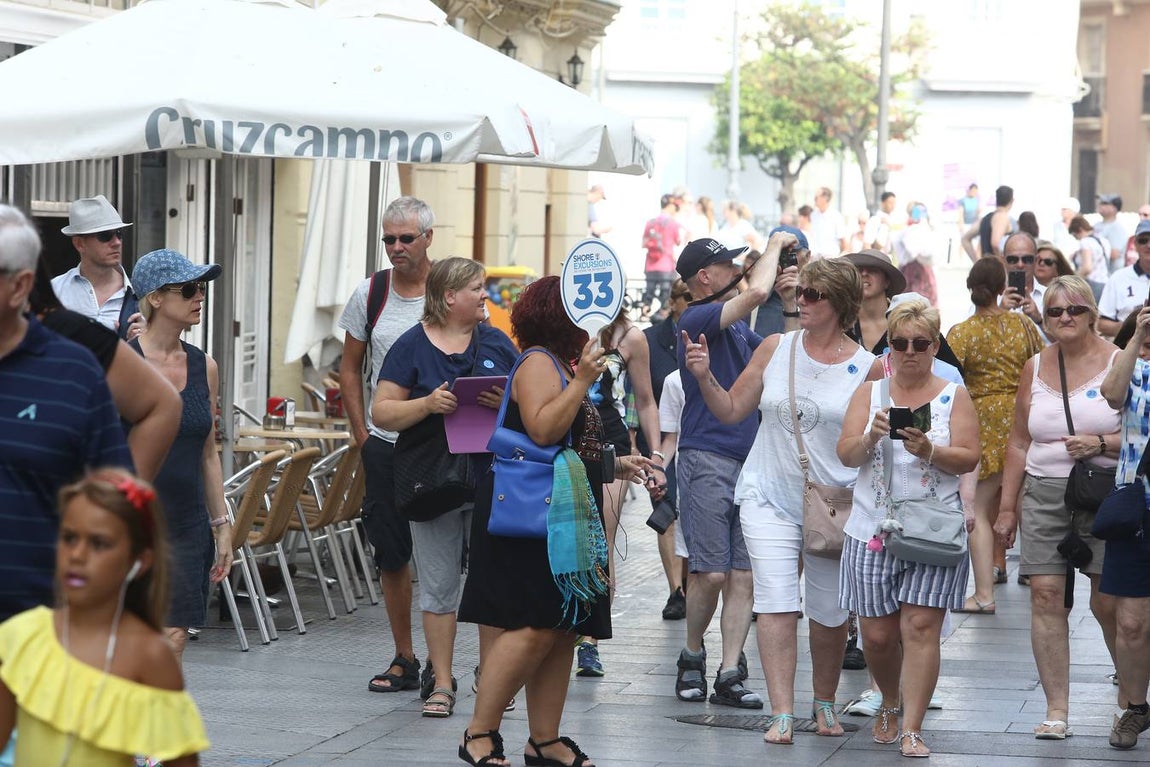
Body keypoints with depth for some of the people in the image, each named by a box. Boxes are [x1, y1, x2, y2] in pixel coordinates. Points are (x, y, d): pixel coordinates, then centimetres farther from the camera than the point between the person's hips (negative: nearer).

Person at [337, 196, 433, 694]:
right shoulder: (370, 295, 5)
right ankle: (403, 661, 14)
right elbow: (350, 368, 14)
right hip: (384, 445, 3)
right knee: (391, 555, 5)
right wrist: (363, 435, 5)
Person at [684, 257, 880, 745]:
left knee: (830, 613, 8)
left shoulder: (866, 368, -3)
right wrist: (705, 378, -6)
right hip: (770, 497, 1)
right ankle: (782, 715, -12)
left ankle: (824, 704, 30)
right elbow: (731, 410, 9)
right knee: (777, 604, -11)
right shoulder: (775, 349, 3)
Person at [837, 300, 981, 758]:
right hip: (873, 531, 2)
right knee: (877, 633, 4)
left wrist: (929, 450, -21)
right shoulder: (869, 394, 9)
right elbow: (846, 454, 0)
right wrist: (872, 436, -20)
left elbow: (968, 459, -3)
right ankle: (890, 704, 32)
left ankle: (912, 731, -8)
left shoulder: (954, 397, 5)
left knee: (920, 627, -10)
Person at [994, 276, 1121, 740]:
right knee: (1046, 596, -5)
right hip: (1043, 494, 4)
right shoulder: (1034, 368, 11)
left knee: (1108, 601, -5)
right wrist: (1007, 506, 14)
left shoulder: (1119, 363, -1)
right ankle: (1056, 710, -2)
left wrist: (1101, 445, -19)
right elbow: (1019, 443, 17)